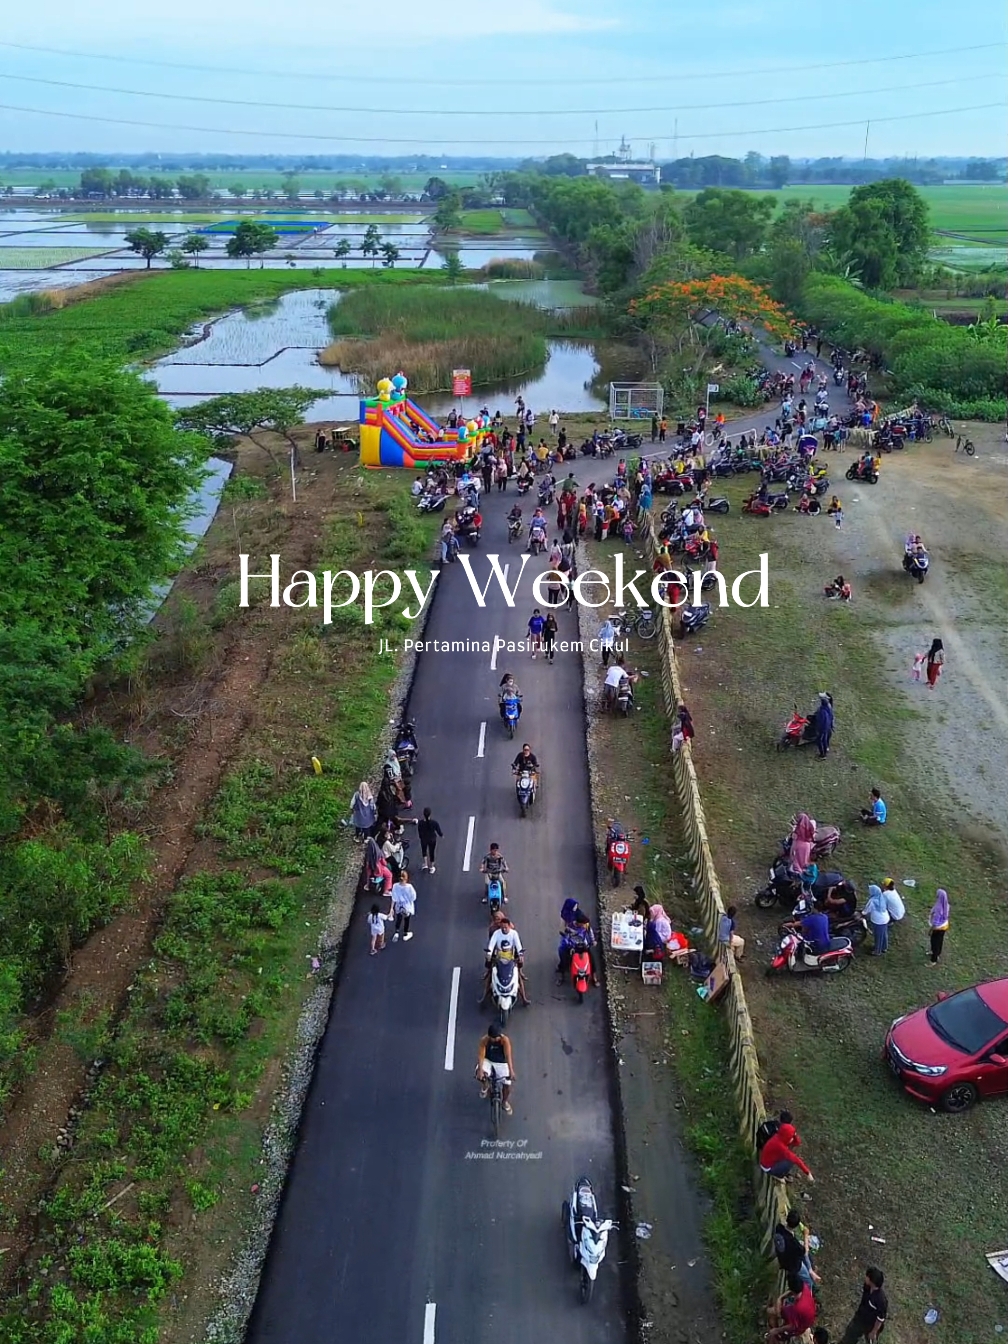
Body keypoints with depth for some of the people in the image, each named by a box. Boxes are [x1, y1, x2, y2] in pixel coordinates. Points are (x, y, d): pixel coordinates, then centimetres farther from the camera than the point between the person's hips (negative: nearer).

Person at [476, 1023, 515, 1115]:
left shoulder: (505, 1040, -24)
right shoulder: (485, 1040, -21)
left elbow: (508, 1056, -33)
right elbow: (481, 1055, -28)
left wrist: (511, 1071, -44)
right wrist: (480, 1069, -43)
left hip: (501, 1063, 0)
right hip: (488, 1061, 0)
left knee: (508, 1084, -13)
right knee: (481, 1074, -31)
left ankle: (505, 1101, 20)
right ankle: (485, 1086, 5)